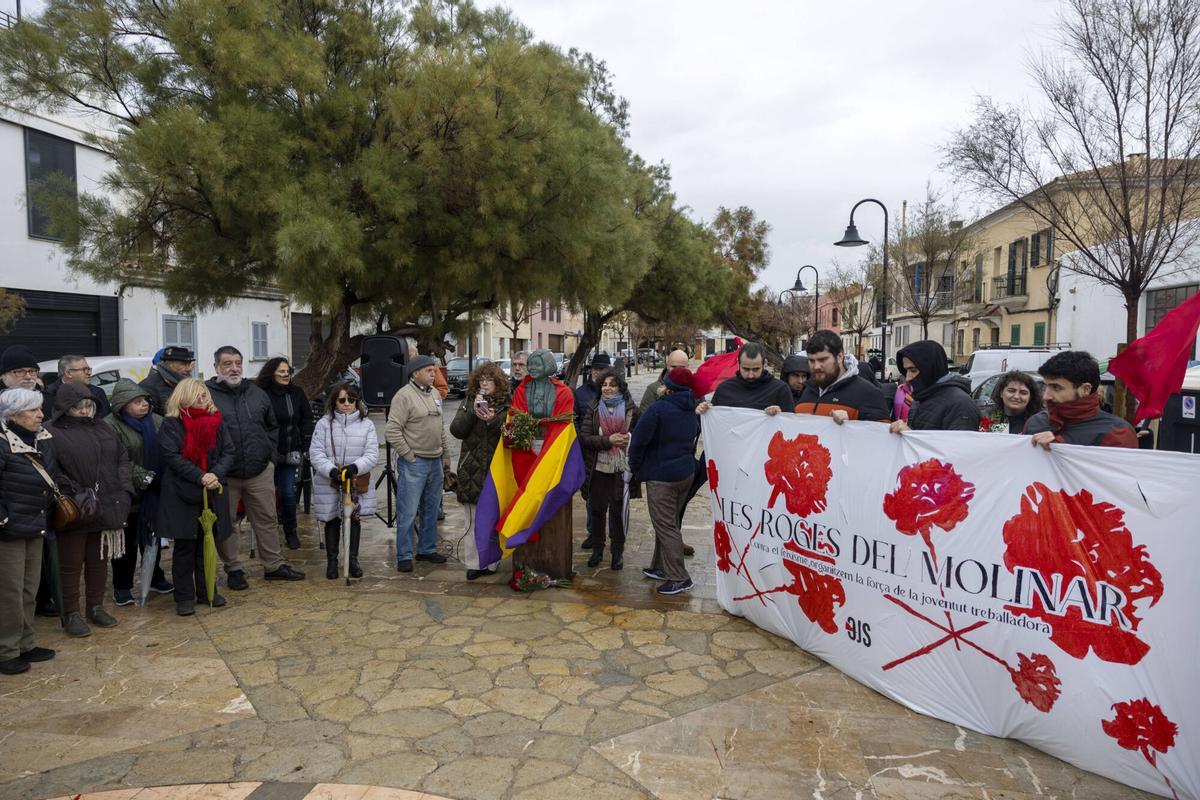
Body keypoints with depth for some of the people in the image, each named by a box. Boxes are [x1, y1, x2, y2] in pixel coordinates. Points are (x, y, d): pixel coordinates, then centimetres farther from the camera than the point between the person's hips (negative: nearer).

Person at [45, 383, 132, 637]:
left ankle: (96, 607, 29)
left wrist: (124, 490, 2)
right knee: (71, 564, 5)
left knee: (99, 560, 15)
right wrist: (74, 495, -21)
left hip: (106, 509, 6)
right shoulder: (52, 433, -8)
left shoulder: (103, 430, 11)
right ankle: (71, 614, 18)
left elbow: (122, 459, 14)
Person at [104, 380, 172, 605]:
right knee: (127, 540, 7)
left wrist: (162, 479, -7)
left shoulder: (156, 422, 3)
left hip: (154, 493, 5)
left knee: (152, 536, 17)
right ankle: (122, 586, 22)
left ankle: (155, 578, 33)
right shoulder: (111, 426, -13)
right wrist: (142, 477, -24)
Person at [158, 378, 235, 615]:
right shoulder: (171, 424, -4)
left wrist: (216, 474, -15)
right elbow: (172, 456, -13)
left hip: (213, 493, 4)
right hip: (182, 493, -4)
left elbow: (229, 451, 3)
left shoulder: (216, 422, 8)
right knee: (185, 546, 3)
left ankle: (207, 590, 23)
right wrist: (200, 477, -20)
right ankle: (184, 597, 13)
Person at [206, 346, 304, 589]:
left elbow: (273, 426, 20)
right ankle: (234, 570, 23)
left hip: (260, 471, 4)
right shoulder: (205, 394, -6)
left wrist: (271, 454, 10)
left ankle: (274, 566, 23)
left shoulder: (257, 393, 10)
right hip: (224, 475, -4)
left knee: (267, 519, 11)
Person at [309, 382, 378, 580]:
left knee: (355, 519, 8)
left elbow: (372, 454, -6)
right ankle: (332, 561, 24)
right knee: (332, 521, 10)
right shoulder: (324, 424, -2)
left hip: (357, 483, 1)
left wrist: (355, 467, -24)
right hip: (329, 483, 0)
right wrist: (331, 471, -22)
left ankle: (353, 560, 21)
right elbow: (315, 453, -7)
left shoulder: (366, 425, 0)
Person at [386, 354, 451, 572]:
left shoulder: (435, 395, 13)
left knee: (431, 510, 15)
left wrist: (446, 454, 16)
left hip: (435, 462, 8)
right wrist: (409, 456, -14)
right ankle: (404, 556, 8)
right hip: (413, 463, -8)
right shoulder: (404, 395, -12)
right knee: (408, 513, -2)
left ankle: (427, 550, 28)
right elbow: (393, 431, -16)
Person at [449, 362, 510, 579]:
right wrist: (472, 412, -10)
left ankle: (490, 562, 12)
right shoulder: (468, 402, 11)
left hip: (497, 468, -2)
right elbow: (456, 430, 1)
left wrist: (494, 420, -20)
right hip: (472, 468, 2)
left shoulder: (507, 404, 2)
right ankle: (473, 563, 11)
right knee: (473, 518, 4)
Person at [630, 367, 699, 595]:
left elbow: (638, 440, -17)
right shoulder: (693, 411, 7)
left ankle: (679, 578, 0)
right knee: (669, 523, 18)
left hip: (661, 476, -8)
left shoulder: (659, 409, -18)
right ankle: (661, 567, 29)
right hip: (686, 473, 8)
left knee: (665, 525, -2)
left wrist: (636, 466, -2)